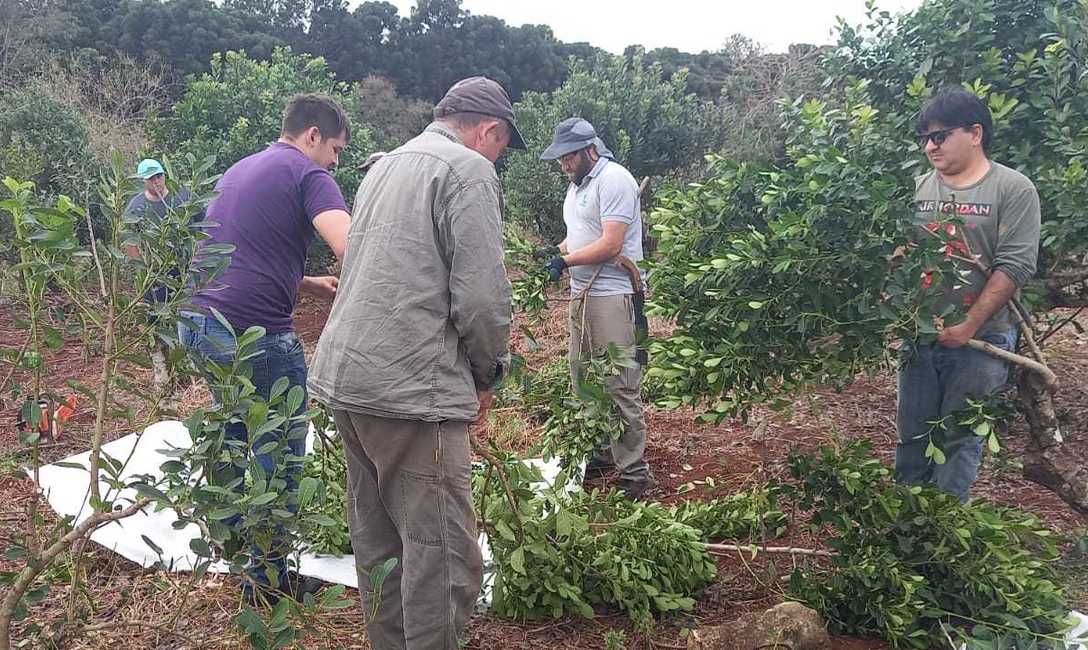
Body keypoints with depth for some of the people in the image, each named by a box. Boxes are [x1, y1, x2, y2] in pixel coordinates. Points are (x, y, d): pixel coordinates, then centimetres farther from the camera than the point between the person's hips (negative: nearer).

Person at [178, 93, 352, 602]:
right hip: (254, 333, -9)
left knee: (235, 436, 27)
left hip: (198, 323, 9)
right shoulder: (307, 173, -6)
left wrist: (310, 285, 20)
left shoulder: (238, 171, 22)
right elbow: (349, 247, -23)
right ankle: (267, 577, 15)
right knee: (281, 451, 6)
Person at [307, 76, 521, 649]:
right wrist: (488, 372, 4)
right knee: (443, 555, -2)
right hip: (413, 388, -9)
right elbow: (483, 296, -14)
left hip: (343, 375, 9)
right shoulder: (469, 171, -6)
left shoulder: (384, 166, 20)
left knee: (377, 540, 17)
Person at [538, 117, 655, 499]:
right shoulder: (577, 184, 18)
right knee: (583, 380, 15)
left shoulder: (614, 180, -12)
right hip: (582, 295, 10)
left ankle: (633, 472, 1)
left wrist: (566, 261, -16)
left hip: (612, 297, -10)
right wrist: (554, 252, 4)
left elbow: (610, 245, -19)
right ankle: (599, 453, 28)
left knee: (619, 388, -7)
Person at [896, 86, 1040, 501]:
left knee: (961, 436, 5)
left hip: (980, 340, -4)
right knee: (912, 432, 12)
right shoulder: (917, 189, 7)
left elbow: (1014, 266, -12)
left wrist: (968, 326, -16)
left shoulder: (1013, 190, -6)